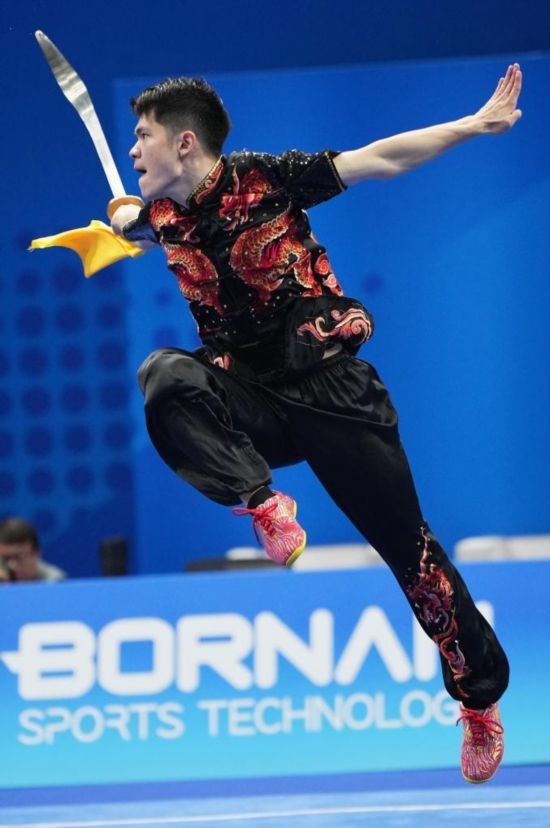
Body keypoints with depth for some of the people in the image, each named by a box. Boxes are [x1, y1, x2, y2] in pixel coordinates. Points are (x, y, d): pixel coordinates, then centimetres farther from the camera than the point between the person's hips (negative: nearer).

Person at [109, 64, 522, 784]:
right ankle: (264, 506, -24)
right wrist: (122, 218, 16)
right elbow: (123, 219, 35)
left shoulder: (263, 179, -10)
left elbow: (380, 159, -11)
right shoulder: (163, 216, 6)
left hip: (328, 392, -4)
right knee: (166, 375, -29)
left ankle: (480, 697, 13)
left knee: (408, 546, -2)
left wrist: (475, 125, -16)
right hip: (252, 403, 4)